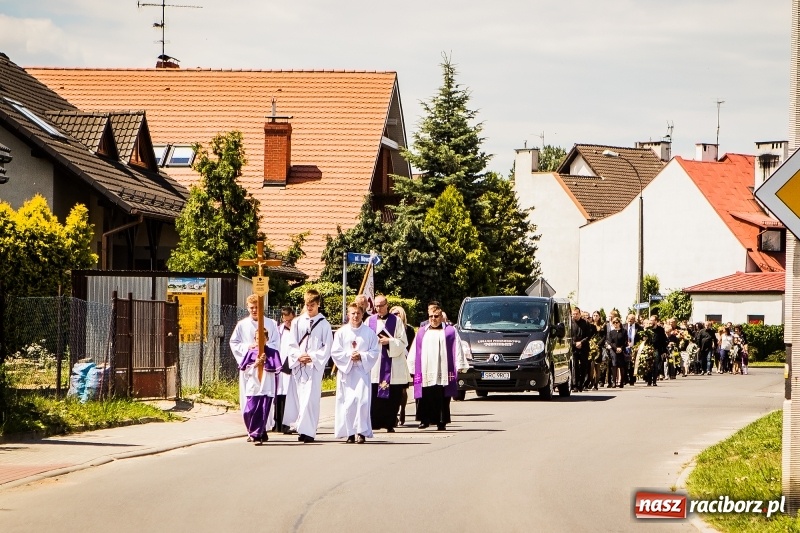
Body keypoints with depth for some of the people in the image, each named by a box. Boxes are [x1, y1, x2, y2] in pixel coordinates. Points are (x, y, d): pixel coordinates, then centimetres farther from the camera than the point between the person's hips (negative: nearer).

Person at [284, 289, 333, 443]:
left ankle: (308, 431, -13)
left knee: (311, 397, -10)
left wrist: (312, 357, -11)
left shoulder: (324, 324, 2)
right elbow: (292, 344, 9)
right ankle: (301, 427, 13)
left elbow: (327, 348, 0)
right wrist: (299, 356, -8)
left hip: (315, 366, -3)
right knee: (298, 396, 3)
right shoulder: (297, 322, 10)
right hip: (298, 365, 3)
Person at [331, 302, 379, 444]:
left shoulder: (369, 332, 5)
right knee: (348, 402, -3)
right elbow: (335, 352, 2)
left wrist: (361, 356, -12)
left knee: (362, 400, -11)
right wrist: (349, 355, -11)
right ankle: (350, 433, 3)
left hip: (362, 370, -1)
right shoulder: (342, 332, 5)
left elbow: (374, 352, 3)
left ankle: (362, 432, -6)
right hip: (346, 371, 1)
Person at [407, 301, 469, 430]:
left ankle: (441, 421, -1)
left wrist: (459, 366, -4)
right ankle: (425, 420, 7)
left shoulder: (450, 331, 9)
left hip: (442, 372, -3)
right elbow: (414, 352, 18)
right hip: (425, 373, 3)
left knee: (442, 399, -5)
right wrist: (412, 367, 11)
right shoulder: (422, 332, 18)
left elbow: (457, 351, 4)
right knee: (425, 398, -1)